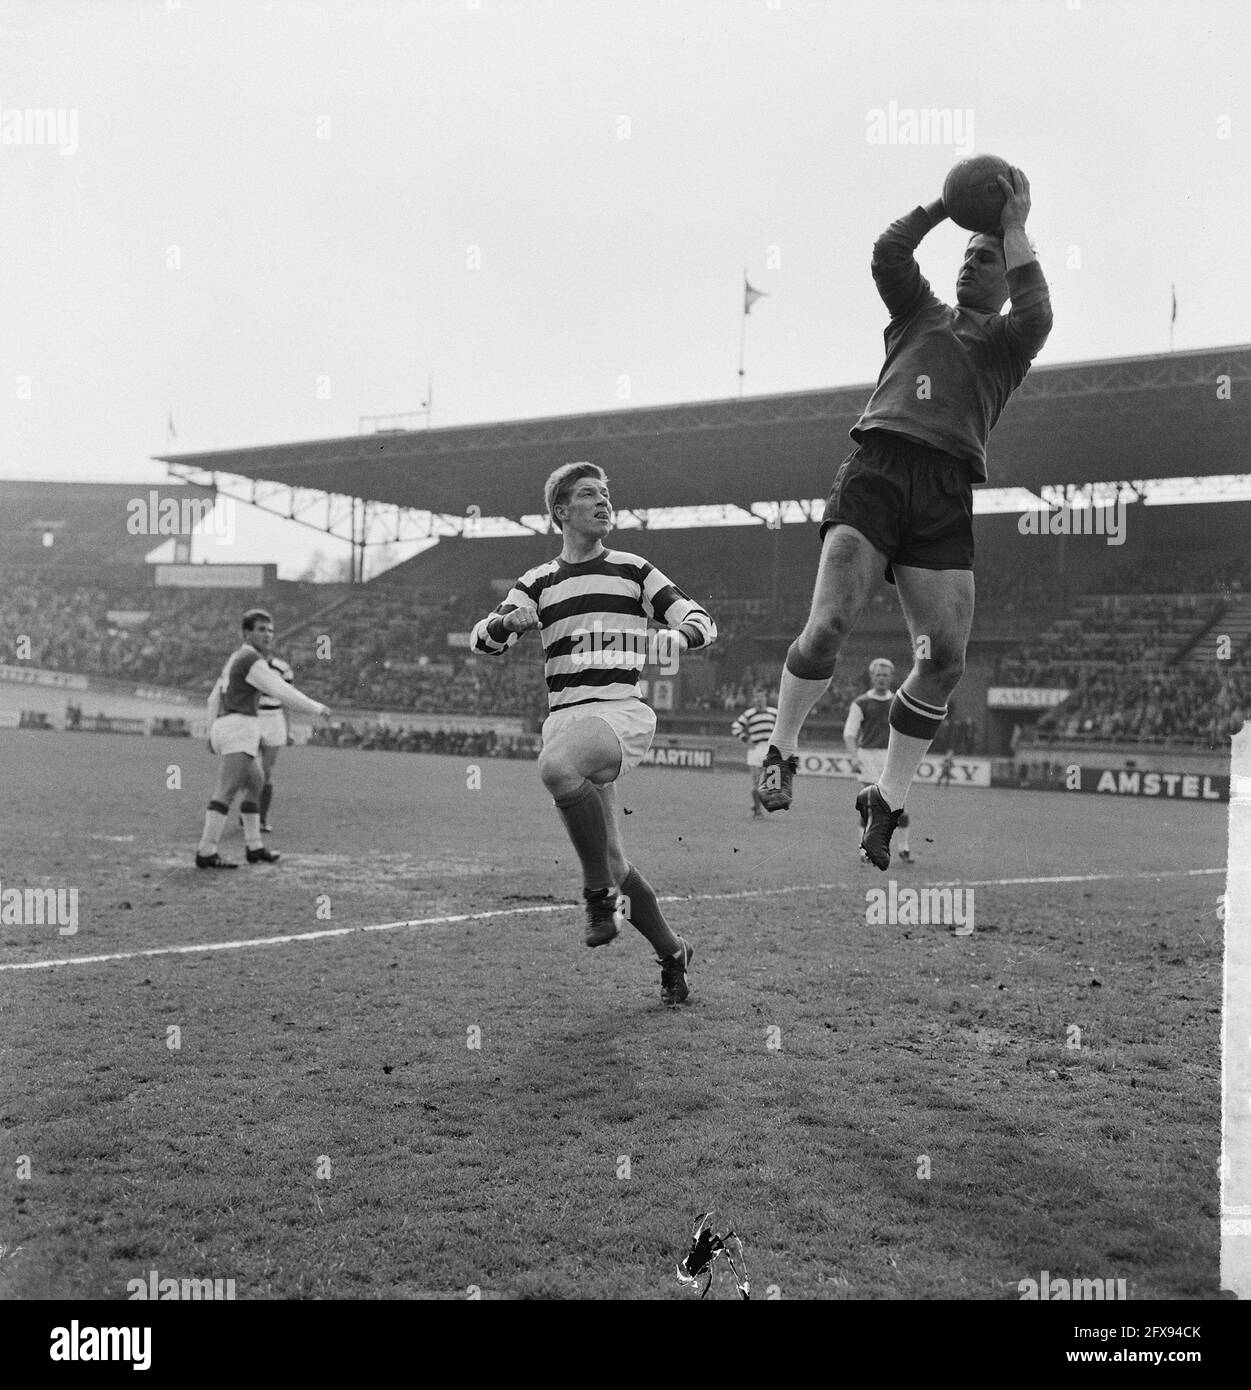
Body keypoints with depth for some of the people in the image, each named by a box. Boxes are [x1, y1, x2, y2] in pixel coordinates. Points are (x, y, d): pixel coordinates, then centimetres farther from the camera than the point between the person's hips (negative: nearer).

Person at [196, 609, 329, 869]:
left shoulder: (235, 661, 22)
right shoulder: (253, 661, -10)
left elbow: (215, 699, 28)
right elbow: (284, 693, -15)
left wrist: (212, 732, 30)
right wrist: (317, 708, -3)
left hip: (224, 729, 10)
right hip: (240, 730, -10)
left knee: (255, 786, 20)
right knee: (226, 792, -15)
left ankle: (254, 848, 21)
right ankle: (206, 854, -20)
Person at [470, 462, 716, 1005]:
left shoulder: (633, 570, 12)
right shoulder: (537, 582, 17)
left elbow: (700, 620, 9)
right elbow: (484, 640, 6)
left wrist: (671, 638, -15)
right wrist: (506, 622, -18)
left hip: (623, 711, -4)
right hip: (565, 716, 4)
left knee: (556, 766, -36)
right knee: (610, 859, 3)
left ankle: (600, 892, -20)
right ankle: (671, 951, 22)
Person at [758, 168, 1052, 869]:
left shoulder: (1007, 344, 24)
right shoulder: (919, 314, 26)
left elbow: (1037, 314, 2)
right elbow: (888, 253, 10)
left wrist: (1016, 228, 3)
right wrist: (946, 204, 8)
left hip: (947, 491, 1)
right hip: (879, 464, -1)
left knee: (946, 659, -7)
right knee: (830, 624, -19)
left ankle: (888, 800, 7)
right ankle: (782, 748, 3)